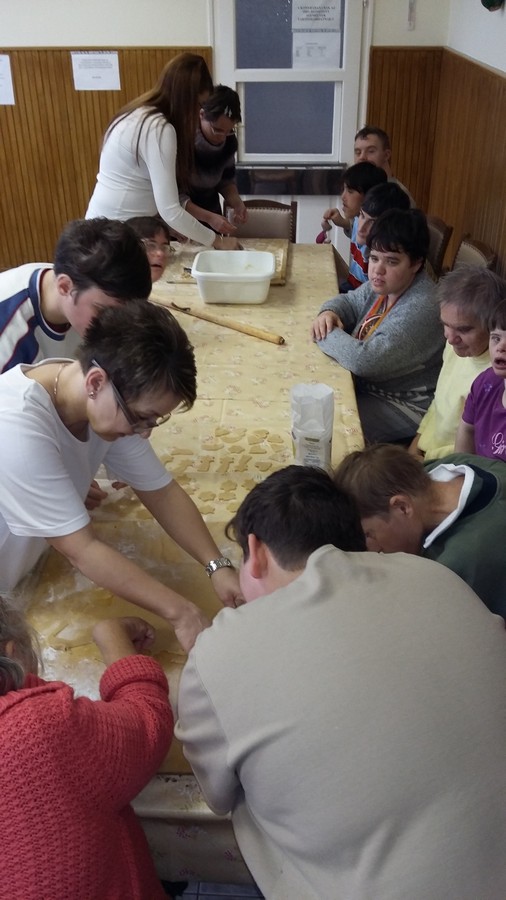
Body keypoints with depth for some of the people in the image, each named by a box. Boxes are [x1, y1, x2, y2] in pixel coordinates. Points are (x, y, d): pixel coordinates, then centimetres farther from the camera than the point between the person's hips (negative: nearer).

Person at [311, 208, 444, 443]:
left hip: (402, 408, -9)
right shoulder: (383, 285, 0)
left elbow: (365, 360, -35)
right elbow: (349, 301, 19)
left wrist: (327, 334, -18)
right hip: (365, 385, 9)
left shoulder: (420, 309, -29)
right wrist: (329, 312, -6)